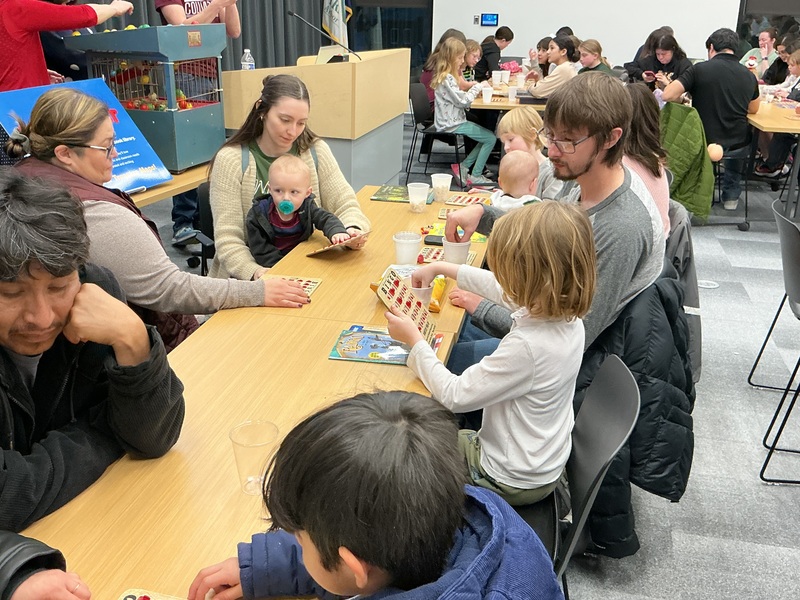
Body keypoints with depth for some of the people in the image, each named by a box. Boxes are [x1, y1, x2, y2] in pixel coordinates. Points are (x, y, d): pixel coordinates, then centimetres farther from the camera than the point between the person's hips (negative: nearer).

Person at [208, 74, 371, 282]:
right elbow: (227, 238, -10)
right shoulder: (231, 160, -8)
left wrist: (353, 230, -20)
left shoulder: (316, 152, 2)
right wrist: (255, 273, -28)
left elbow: (345, 204, 3)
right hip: (248, 279, -3)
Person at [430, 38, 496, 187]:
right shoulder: (447, 78, -20)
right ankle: (475, 176, 1)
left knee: (487, 136, 14)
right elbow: (462, 101, -19)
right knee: (491, 138, -6)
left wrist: (473, 88, 3)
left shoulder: (446, 76, 12)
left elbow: (458, 98, 17)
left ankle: (463, 166, 10)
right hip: (451, 125, -10)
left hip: (453, 121, 10)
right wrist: (478, 87, -9)